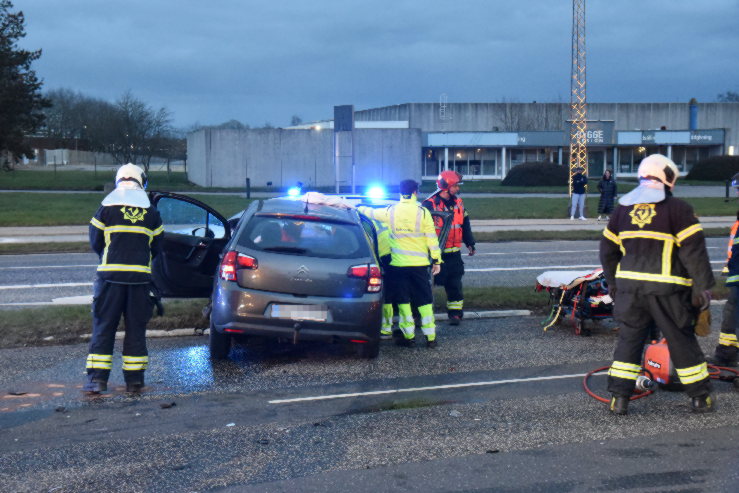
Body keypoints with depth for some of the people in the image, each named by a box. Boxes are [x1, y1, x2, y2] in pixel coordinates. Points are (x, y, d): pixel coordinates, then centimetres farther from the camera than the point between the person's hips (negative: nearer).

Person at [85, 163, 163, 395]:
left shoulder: (106, 207, 0)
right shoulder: (151, 211, 6)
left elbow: (95, 241, 7)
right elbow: (156, 245, 10)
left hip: (111, 273, -1)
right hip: (140, 276, 2)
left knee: (103, 326, 4)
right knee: (136, 328, 8)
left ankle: (97, 378, 0)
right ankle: (134, 380, 10)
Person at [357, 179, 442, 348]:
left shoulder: (391, 211, 0)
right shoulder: (422, 212, -5)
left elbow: (371, 213, 17)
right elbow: (432, 238, -4)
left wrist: (360, 208, 38)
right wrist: (436, 260, 3)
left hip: (398, 263, 1)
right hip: (419, 264, -1)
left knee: (403, 301, 8)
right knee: (424, 301, 5)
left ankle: (409, 336, 8)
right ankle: (430, 337, 5)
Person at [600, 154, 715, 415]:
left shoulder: (623, 208, 10)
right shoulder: (678, 208, -6)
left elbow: (608, 249, 16)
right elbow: (694, 250, -9)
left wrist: (612, 282, 26)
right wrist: (703, 286, -4)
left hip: (630, 285, 4)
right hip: (666, 289, -4)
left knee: (629, 339, 12)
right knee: (682, 341, 8)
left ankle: (619, 397, 9)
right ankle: (701, 398, 18)